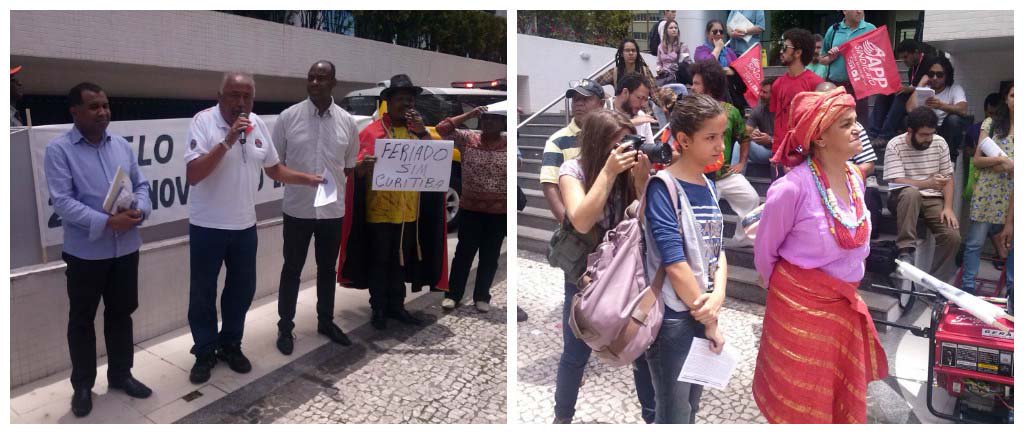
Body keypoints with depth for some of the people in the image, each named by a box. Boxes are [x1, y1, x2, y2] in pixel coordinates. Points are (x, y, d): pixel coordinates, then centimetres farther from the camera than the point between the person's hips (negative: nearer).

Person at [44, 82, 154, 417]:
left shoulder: (122, 145, 7)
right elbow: (62, 202, -17)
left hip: (126, 248, 5)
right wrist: (107, 222, -25)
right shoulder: (58, 150, -9)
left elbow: (141, 185, 9)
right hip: (85, 251, -4)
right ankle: (82, 385, 25)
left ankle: (120, 374, 31)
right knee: (82, 319, 10)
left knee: (121, 313, 16)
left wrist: (139, 210, -13)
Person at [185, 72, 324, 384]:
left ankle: (230, 344, 33)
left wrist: (309, 179, -1)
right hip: (207, 226, -5)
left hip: (244, 225, 5)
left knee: (242, 289, 15)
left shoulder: (258, 124, 2)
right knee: (203, 293, 8)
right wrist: (227, 141, -29)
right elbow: (192, 175, -23)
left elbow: (274, 169, 13)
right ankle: (205, 352, 25)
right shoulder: (204, 122, -15)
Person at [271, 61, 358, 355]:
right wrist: (288, 180, -6)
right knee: (292, 270, 8)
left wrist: (339, 185, -1)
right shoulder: (288, 117, -6)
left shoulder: (347, 121, 1)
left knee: (327, 269, 16)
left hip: (333, 209, 3)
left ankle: (326, 321, 32)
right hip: (297, 208, -2)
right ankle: (285, 327, 21)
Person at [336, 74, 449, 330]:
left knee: (401, 261, 14)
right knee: (379, 262, 5)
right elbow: (356, 167, -11)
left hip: (410, 212, 4)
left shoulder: (418, 131, 10)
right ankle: (378, 309, 17)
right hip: (379, 211, -4)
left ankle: (396, 306, 26)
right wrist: (363, 167, -35)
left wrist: (423, 132, -11)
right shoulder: (372, 131, -4)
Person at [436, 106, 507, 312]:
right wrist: (470, 114, -9)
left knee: (490, 256, 10)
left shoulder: (508, 144, 0)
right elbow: (442, 129, -8)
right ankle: (453, 295, 20)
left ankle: (482, 297, 24)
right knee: (464, 252, 8)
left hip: (499, 212, 0)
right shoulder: (468, 139, 0)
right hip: (470, 209, 0)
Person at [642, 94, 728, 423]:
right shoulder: (662, 188, -16)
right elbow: (675, 263, -20)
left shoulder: (709, 187, 7)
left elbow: (717, 249, 8)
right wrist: (710, 321, -13)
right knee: (674, 417, 4)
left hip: (702, 314, 7)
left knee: (692, 410, 19)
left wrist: (718, 295, -11)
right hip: (673, 318, -7)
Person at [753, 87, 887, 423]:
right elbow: (765, 248, -9)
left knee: (845, 397, 20)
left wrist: (847, 283, 17)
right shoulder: (793, 188, -23)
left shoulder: (854, 177, -1)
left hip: (845, 303, 6)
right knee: (801, 401, 11)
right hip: (800, 305, -6)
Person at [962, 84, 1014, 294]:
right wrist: (1000, 159, -15)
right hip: (988, 191, -1)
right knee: (975, 242, 0)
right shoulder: (991, 123, 4)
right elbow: (977, 160, 0)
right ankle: (968, 286, 8)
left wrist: (1010, 166, -13)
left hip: (1013, 194, 1)